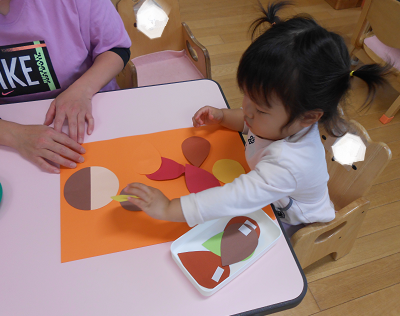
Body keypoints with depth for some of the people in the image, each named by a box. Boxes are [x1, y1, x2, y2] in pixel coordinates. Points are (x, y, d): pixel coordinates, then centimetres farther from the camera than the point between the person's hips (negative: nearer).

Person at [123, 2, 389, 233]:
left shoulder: (290, 162, -46)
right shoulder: (283, 121, -20)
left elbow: (238, 198, -52)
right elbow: (248, 121, 3)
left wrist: (169, 209, -52)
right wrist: (221, 116, -15)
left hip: (296, 228, -7)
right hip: (271, 204, 8)